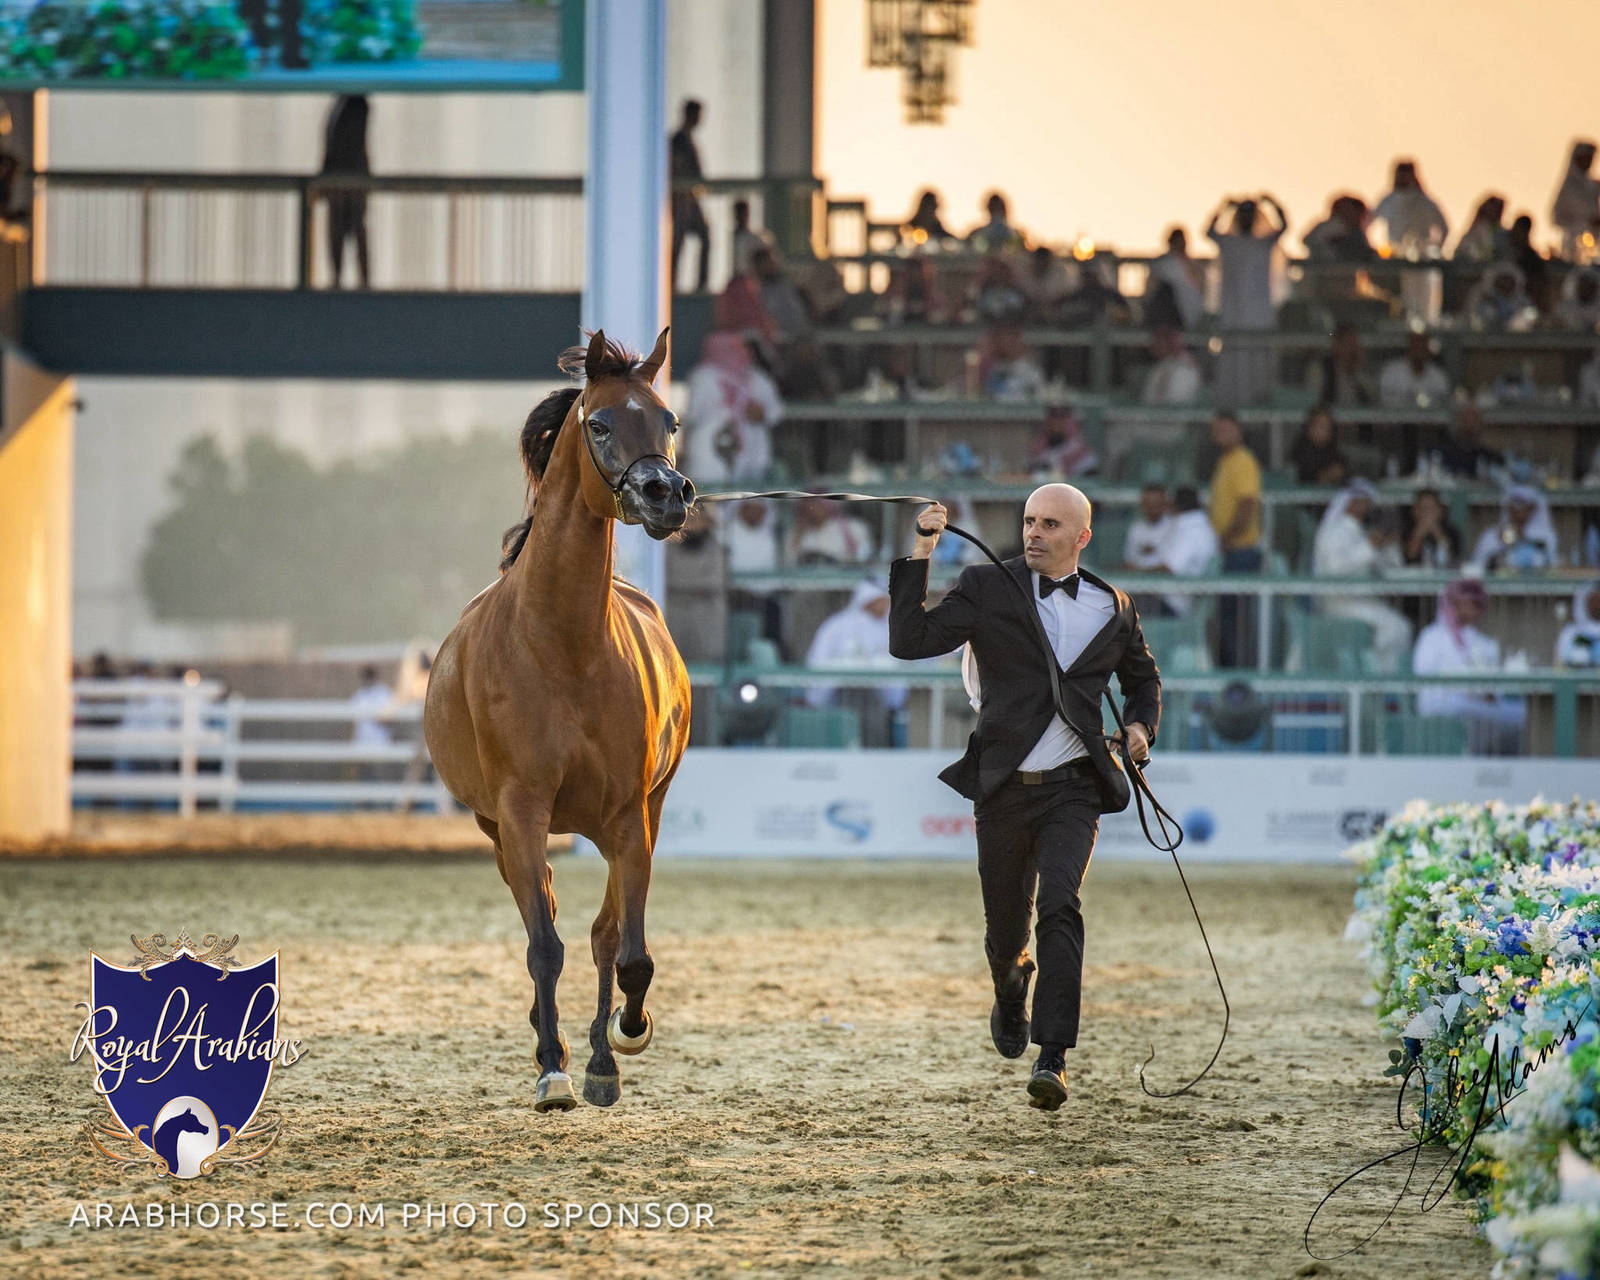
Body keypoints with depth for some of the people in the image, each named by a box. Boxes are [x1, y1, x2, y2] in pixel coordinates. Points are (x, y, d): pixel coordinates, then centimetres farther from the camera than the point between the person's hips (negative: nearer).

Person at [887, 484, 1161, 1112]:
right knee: (1006, 921, 10)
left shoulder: (1113, 608, 8)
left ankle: (1052, 1059, -21)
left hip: (1074, 786, 0)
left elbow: (1142, 676, 25)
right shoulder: (987, 588, 0)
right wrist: (920, 555, -17)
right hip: (1003, 785, 0)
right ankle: (1011, 991, 47)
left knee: (1060, 907, -18)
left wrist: (1140, 726, 5)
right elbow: (909, 641, -11)